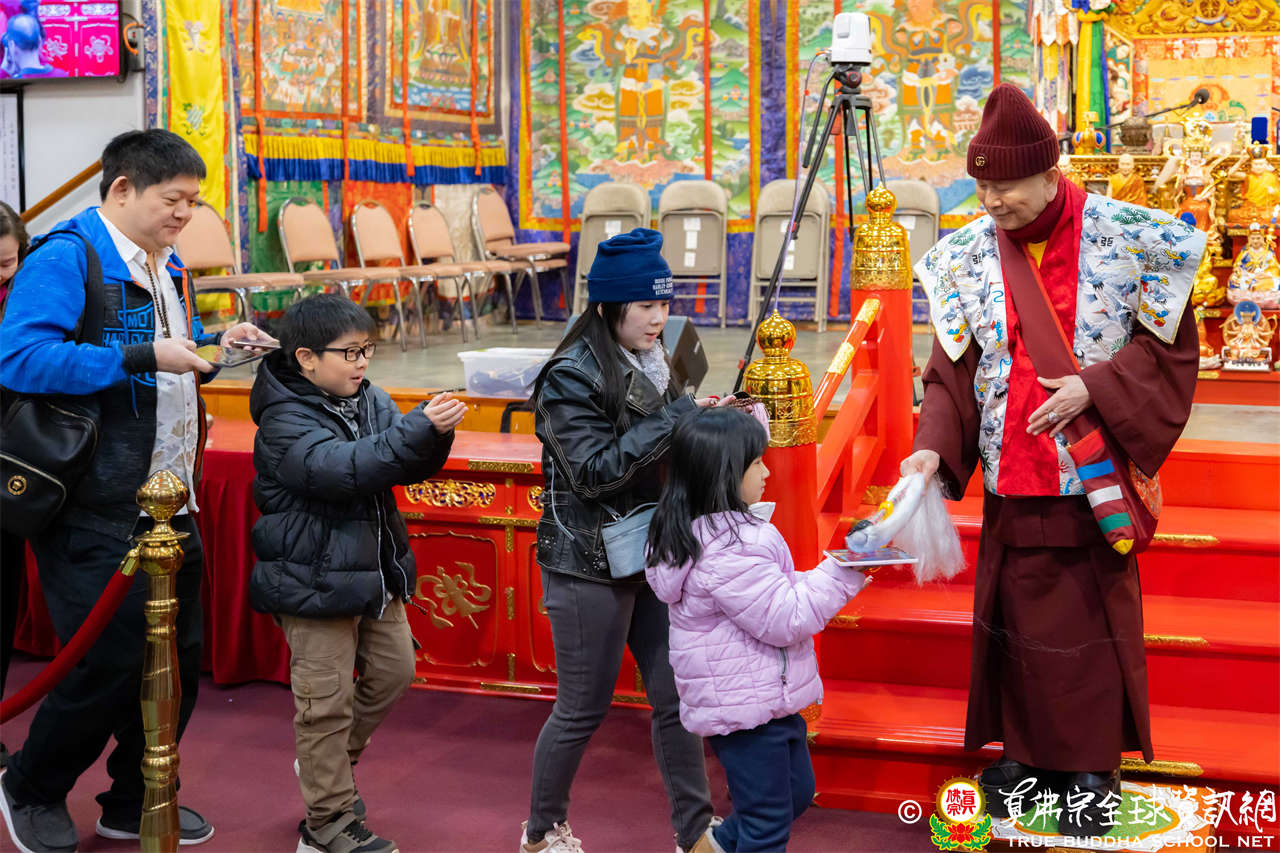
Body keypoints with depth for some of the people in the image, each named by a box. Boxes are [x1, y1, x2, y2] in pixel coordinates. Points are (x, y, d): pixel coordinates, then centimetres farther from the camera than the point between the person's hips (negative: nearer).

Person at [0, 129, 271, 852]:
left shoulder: (169, 269, 16)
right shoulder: (65, 258, -13)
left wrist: (213, 346, 5)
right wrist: (143, 356, -25)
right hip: (97, 515, -9)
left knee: (179, 657, 14)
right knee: (111, 667, -2)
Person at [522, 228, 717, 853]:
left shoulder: (650, 364, 7)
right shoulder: (570, 377, -16)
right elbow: (596, 470, -23)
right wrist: (680, 417, -25)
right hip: (588, 563, -7)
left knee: (676, 696, 8)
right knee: (582, 709, 6)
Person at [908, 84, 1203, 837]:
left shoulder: (1124, 239, -9)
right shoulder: (969, 257, 0)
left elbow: (1168, 348, -5)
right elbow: (953, 368, 0)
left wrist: (1094, 388, -19)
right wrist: (935, 447, -15)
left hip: (1094, 477, -3)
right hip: (1011, 482, 3)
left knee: (1092, 619, 5)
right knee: (1015, 614, 10)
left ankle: (1093, 766, 22)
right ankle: (1027, 751, 28)